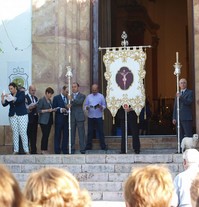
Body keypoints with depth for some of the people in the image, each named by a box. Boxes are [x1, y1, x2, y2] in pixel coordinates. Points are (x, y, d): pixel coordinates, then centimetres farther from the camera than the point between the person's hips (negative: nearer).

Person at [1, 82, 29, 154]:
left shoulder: (21, 93, 2)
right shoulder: (9, 95, 10)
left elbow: (19, 100, -17)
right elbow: (4, 104, 1)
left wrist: (11, 98, -25)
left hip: (22, 115, -3)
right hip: (13, 116, 3)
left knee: (23, 133, -7)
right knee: (15, 133, 0)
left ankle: (26, 150, -5)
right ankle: (16, 150, 1)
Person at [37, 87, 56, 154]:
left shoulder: (50, 100, 15)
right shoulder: (41, 100, -8)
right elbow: (38, 110, -12)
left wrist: (53, 110, 4)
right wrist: (47, 110, -18)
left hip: (49, 120, 7)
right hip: (43, 121, -7)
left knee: (47, 135, 6)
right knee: (45, 135, -9)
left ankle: (45, 150, 8)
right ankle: (43, 150, -5)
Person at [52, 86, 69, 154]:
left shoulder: (68, 98, 12)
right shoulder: (56, 98, 0)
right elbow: (54, 108, -5)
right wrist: (60, 110, -19)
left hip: (66, 119, 4)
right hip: (59, 119, -4)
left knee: (66, 135, 5)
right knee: (58, 136, 1)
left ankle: (64, 150, 13)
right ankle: (57, 150, 6)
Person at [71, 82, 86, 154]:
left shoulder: (82, 96, 6)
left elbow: (80, 102, -14)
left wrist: (72, 100, -30)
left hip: (79, 117, -2)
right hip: (72, 117, 2)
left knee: (81, 134, -3)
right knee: (72, 134, 3)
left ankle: (82, 149, 0)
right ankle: (72, 149, 8)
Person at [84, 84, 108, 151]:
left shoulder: (101, 96, 4)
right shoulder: (88, 96, 9)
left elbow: (104, 105, 3)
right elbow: (85, 105, 8)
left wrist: (101, 107, -18)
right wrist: (86, 107, -15)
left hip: (98, 117, -2)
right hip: (90, 117, 2)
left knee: (100, 132, 0)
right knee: (90, 132, 4)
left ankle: (103, 146, 5)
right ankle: (88, 146, 10)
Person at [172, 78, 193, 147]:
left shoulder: (190, 92, 3)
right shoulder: (178, 94, 21)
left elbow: (189, 102, -13)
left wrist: (180, 97, -18)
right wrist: (174, 118, 14)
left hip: (186, 118, -6)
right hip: (179, 118, 6)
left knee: (188, 135, -9)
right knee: (180, 135, 3)